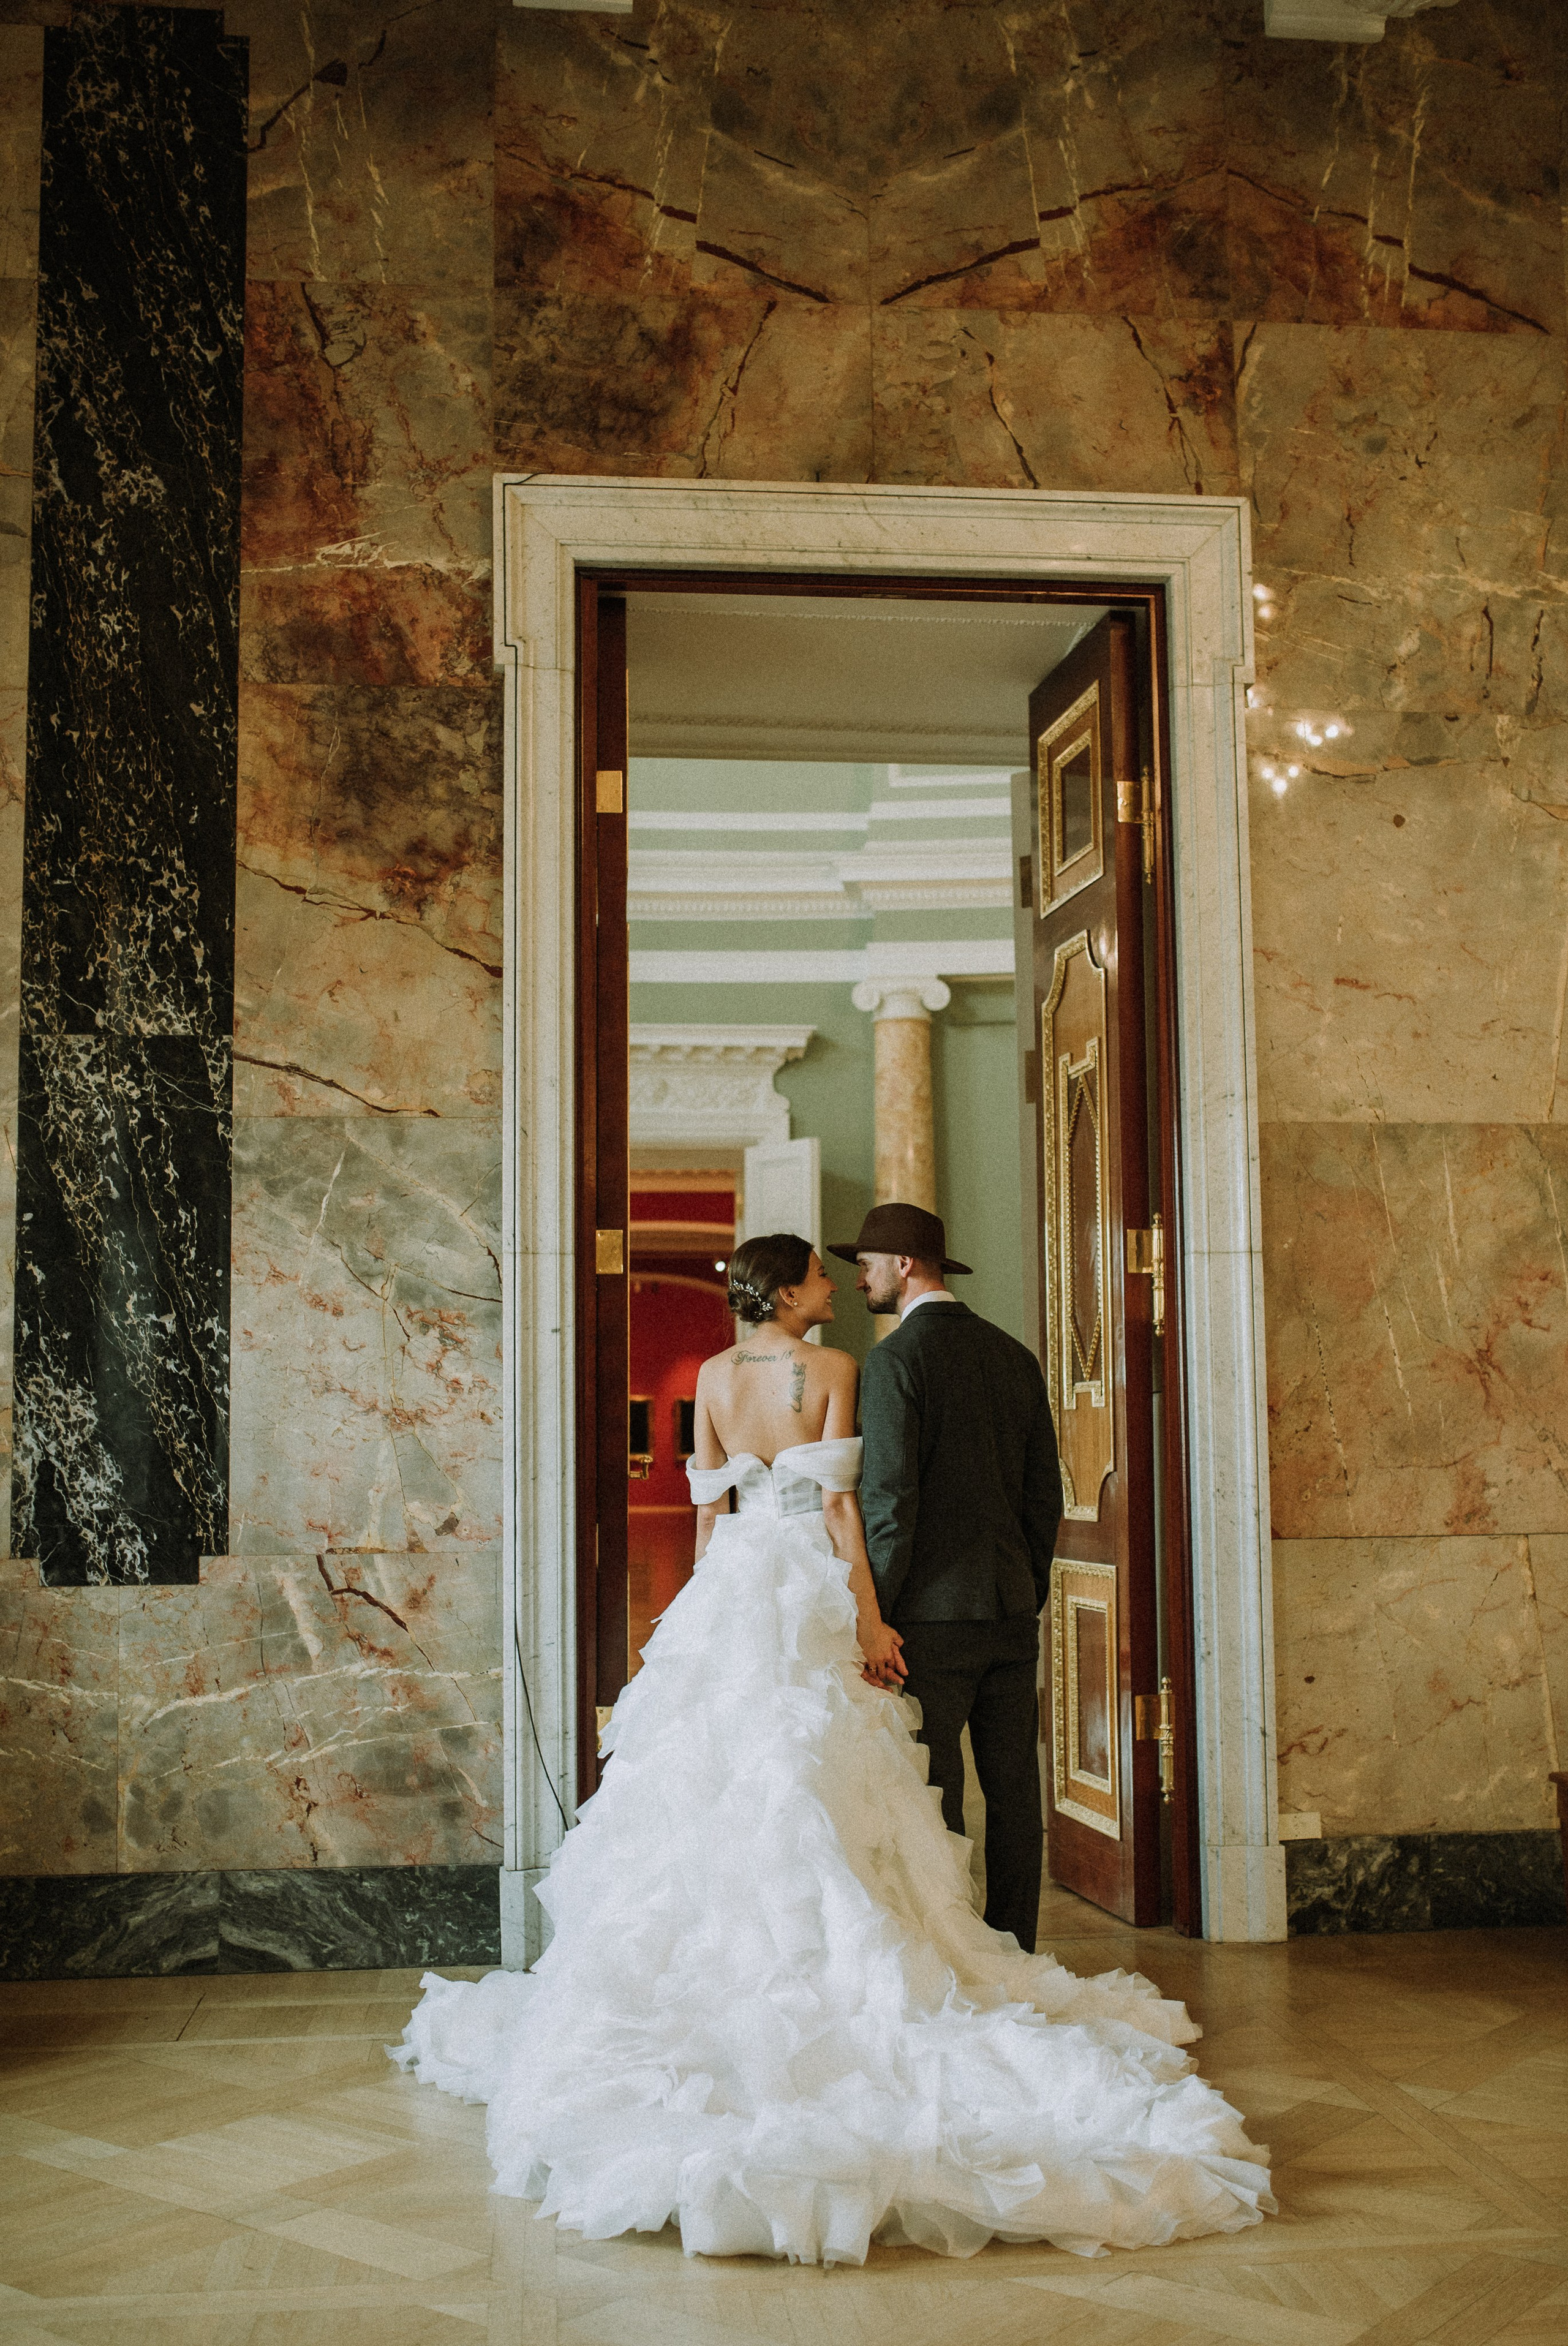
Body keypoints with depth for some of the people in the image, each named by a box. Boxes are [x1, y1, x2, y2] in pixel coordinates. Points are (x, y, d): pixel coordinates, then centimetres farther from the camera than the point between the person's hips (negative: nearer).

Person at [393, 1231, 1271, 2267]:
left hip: (727, 1588, 5)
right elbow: (838, 1501, -11)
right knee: (815, 1796, 0)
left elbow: (710, 1505, 11)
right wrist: (871, 1616, -9)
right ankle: (813, 1971, 3)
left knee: (720, 1787, 9)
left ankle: (722, 1962, 15)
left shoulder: (714, 1376, 8)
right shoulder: (831, 1369, -6)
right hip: (808, 1589, -5)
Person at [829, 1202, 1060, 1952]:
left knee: (933, 1798, -2)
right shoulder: (1014, 1356, 11)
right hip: (1011, 1608, 7)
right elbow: (1045, 1491, 12)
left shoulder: (894, 1359, -10)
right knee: (1014, 1792, 10)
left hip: (932, 1610, -7)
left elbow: (889, 1502, -16)